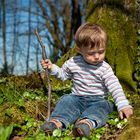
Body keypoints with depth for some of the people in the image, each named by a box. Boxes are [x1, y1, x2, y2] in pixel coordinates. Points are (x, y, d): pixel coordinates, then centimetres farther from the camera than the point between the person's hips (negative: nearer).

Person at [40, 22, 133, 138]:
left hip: (98, 100, -3)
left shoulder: (105, 68, -8)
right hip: (77, 98, 3)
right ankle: (58, 121, -45)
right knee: (66, 100, -23)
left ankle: (87, 122, -61)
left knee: (103, 106, -32)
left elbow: (115, 87, -14)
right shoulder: (73, 63, 0)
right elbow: (63, 74, 17)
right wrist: (52, 68, -1)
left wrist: (123, 105, -26)